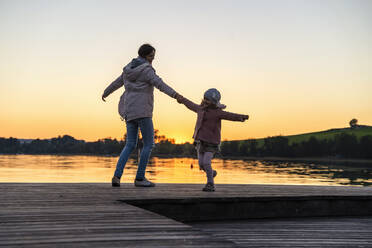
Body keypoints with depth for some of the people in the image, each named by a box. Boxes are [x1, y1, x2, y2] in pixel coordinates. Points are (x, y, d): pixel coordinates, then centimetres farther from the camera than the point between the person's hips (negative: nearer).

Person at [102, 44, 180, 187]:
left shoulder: (129, 69, 15)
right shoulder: (147, 70, -9)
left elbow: (116, 83, 28)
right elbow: (160, 84, -25)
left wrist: (105, 93, 46)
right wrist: (175, 95, -36)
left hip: (129, 111, 8)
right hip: (142, 111, -8)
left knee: (130, 145, 11)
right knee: (149, 144, 1)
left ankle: (117, 176, -2)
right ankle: (140, 178, 2)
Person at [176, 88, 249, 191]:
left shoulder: (217, 112, -12)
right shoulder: (201, 109, 8)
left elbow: (230, 116, -25)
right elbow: (192, 105, 27)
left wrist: (241, 117, -43)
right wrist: (183, 100, 42)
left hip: (211, 142, -6)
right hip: (200, 141, 6)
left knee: (206, 163, -17)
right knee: (201, 165, 5)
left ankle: (210, 185, -3)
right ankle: (211, 173, 36)